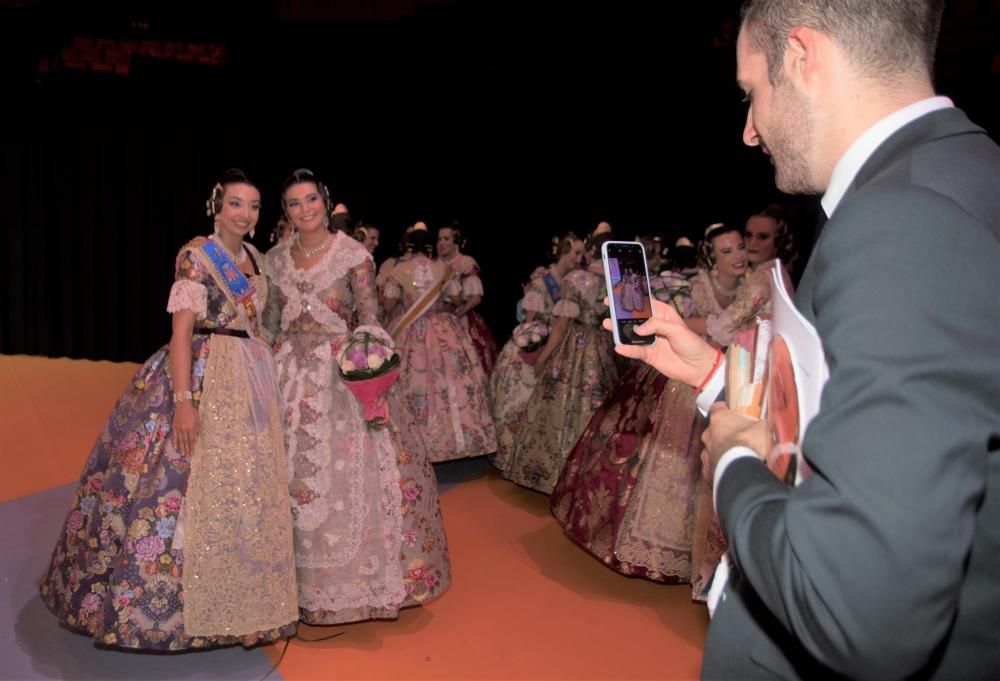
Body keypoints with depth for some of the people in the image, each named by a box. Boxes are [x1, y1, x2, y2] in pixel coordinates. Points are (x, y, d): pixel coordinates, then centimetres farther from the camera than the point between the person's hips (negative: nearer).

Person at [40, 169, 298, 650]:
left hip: (250, 380, 7)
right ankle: (174, 600, 8)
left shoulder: (255, 259, 13)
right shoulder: (195, 255, -8)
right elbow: (180, 331, -14)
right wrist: (183, 400, -23)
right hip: (201, 377, -7)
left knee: (245, 491, 9)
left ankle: (237, 600, 20)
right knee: (191, 484, -6)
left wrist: (265, 382, 15)